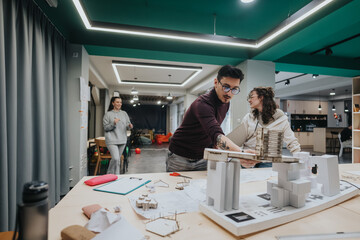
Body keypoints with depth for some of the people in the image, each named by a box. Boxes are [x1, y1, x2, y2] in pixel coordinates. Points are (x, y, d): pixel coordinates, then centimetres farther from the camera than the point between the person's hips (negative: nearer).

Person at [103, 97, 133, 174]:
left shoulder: (124, 113, 10)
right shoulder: (108, 114, -1)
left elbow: (127, 126, 13)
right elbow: (105, 128, -3)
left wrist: (129, 126, -10)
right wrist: (113, 124, -19)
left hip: (122, 140, 5)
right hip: (112, 140, -4)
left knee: (117, 159, 11)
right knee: (116, 159, -17)